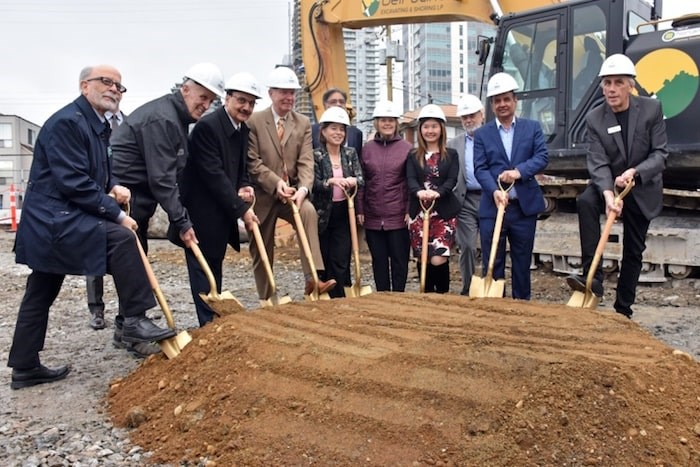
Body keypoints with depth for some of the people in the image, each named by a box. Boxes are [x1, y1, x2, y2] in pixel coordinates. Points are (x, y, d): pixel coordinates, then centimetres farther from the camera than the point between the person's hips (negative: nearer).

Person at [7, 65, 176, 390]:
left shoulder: (98, 126, 14)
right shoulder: (67, 122, -15)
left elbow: (94, 172, 25)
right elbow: (74, 183, -23)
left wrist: (112, 187, 3)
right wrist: (117, 214, -19)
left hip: (52, 221, 10)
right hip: (55, 218, -10)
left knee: (40, 297, 15)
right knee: (120, 238, -24)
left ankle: (25, 367, 26)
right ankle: (135, 321, -17)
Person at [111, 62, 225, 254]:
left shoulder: (177, 116, 13)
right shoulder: (162, 119, -19)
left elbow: (172, 173, 16)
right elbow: (161, 179, -23)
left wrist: (181, 217, 12)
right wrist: (182, 222, -20)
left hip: (138, 200, 10)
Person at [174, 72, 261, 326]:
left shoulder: (242, 129, 7)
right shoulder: (207, 126, -20)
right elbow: (213, 174, -24)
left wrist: (244, 188, -6)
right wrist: (241, 209, -22)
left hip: (223, 213, 9)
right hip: (201, 213, -8)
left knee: (215, 265, 16)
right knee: (204, 268, 0)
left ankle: (215, 319, 27)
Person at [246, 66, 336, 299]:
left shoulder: (303, 123, 5)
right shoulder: (254, 121, -3)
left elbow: (306, 162, -5)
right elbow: (252, 163, -9)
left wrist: (303, 188, -23)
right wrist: (276, 183, -23)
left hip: (291, 194, 1)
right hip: (262, 196, -1)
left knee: (309, 211, -32)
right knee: (261, 253, 6)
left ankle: (312, 278, -35)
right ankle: (266, 301, 22)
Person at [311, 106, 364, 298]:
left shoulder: (351, 153, 7)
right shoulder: (316, 155, -4)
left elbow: (361, 179, -2)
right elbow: (313, 184, -12)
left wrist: (353, 181, -25)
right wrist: (330, 181, -31)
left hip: (344, 214, 2)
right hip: (322, 214, -2)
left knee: (341, 261, 0)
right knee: (322, 260, 6)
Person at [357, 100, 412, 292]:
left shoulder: (407, 148, 0)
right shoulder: (367, 148, 7)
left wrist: (410, 210, -7)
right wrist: (359, 210, 3)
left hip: (398, 216, -2)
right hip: (373, 217, 3)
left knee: (399, 260, 5)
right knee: (379, 261, 10)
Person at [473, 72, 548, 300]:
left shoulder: (532, 127, 9)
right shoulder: (482, 134, 6)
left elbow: (542, 157, -3)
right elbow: (480, 169, -4)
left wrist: (519, 171, -20)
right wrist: (495, 191, -21)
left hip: (525, 206, 1)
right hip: (492, 207, -1)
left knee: (522, 262, 11)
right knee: (492, 263, 3)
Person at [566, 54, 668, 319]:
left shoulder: (652, 109, -12)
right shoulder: (594, 119, -12)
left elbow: (660, 154, -14)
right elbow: (598, 163, -21)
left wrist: (634, 172, -34)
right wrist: (608, 194, -39)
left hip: (642, 189, 0)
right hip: (607, 184, 0)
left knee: (633, 250, 6)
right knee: (585, 202, -34)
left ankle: (623, 310, 21)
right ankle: (593, 278, -32)